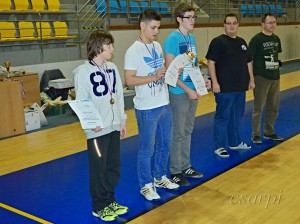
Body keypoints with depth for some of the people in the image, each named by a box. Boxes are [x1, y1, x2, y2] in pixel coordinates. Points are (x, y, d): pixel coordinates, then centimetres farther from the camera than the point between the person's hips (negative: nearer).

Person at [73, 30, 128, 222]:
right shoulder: (83, 71, -11)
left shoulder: (112, 68, 8)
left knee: (114, 168, 14)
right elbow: (81, 102, -12)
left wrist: (122, 121, 13)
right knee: (99, 168, 3)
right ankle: (99, 206, 18)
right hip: (97, 129, -6)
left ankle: (110, 200, 30)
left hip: (114, 126, 6)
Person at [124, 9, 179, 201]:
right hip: (147, 108, -8)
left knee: (165, 143, 17)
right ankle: (146, 185, 19)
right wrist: (153, 77, -27)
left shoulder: (157, 46, 9)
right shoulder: (134, 51, -15)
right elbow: (129, 80, -19)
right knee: (147, 148, 4)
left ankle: (160, 177, 35)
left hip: (165, 104, 8)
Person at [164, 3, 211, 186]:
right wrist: (188, 90, -19)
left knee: (188, 130, 16)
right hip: (179, 93, -8)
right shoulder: (172, 39, -14)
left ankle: (186, 166, 28)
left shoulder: (191, 37, 10)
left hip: (193, 91, 8)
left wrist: (203, 80, 5)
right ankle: (175, 172, 14)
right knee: (178, 133, 1)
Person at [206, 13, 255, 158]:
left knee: (236, 116, 16)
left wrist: (251, 79, 16)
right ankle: (219, 146, 10)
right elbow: (211, 62, -13)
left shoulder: (242, 42, 13)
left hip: (240, 87, 7)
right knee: (223, 116, 0)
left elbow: (248, 62, 20)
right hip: (224, 88, -7)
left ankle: (235, 142, 31)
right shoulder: (218, 41, -8)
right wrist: (214, 82, -19)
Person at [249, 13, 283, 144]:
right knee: (258, 108, 2)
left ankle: (269, 132, 27)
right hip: (261, 78, -6)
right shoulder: (256, 39, -11)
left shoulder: (276, 39, 8)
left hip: (275, 78, 7)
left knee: (273, 108, 13)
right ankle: (256, 135, 13)